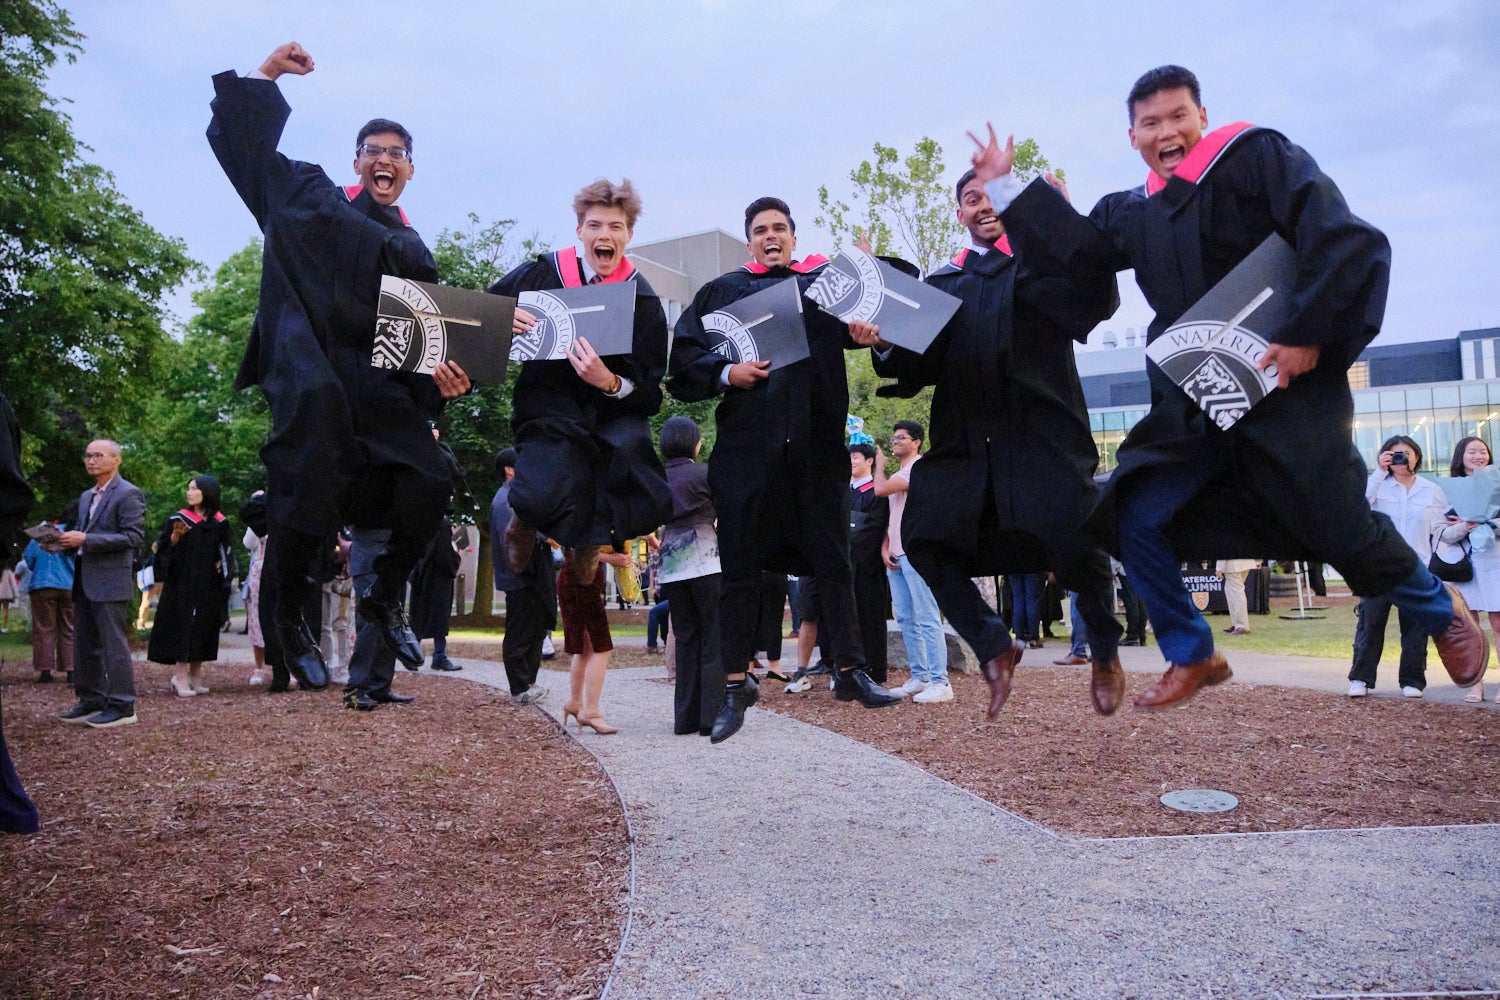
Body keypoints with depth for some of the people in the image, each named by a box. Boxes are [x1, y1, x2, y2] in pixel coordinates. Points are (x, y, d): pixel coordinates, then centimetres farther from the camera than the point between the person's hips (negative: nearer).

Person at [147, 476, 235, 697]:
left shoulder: (219, 523, 7)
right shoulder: (179, 519, 0)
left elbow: (225, 552, 16)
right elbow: (163, 549, -3)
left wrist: (223, 571, 1)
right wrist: (175, 537, -21)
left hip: (208, 586, 3)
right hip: (182, 583, -3)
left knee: (203, 627, 5)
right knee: (183, 624, -8)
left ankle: (196, 674, 14)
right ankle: (180, 675, -5)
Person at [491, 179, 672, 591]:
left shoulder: (642, 298, -4)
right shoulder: (543, 273, -4)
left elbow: (649, 391, -8)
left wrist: (610, 383, -30)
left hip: (612, 411, 2)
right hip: (550, 402, -2)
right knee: (546, 499, -29)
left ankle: (590, 533, 13)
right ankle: (526, 519, 17)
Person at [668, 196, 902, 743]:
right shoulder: (723, 290, 15)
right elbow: (685, 354, 6)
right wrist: (726, 372, -11)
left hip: (815, 440, 1)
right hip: (746, 441, -1)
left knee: (833, 558, 5)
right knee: (740, 565, 1)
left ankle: (849, 670, 17)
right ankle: (736, 685, 9)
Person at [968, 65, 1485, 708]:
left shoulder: (1257, 156, -4)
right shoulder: (1133, 213, 13)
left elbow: (1345, 242, -14)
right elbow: (1071, 248, 1)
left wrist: (1309, 333, -21)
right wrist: (1005, 185, 2)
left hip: (1289, 387, -5)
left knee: (1340, 529, -2)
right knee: (1134, 518, -7)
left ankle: (1441, 613, 31)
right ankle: (1192, 658, 12)